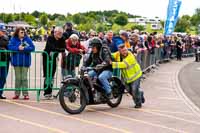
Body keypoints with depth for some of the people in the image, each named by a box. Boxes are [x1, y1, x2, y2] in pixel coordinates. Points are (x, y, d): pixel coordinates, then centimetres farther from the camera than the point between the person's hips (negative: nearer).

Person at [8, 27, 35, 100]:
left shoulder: (27, 39, 1)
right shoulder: (13, 39, 1)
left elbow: (32, 47, -7)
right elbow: (10, 46, -9)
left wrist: (24, 48, -19)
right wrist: (18, 48, -22)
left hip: (25, 61, -1)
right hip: (16, 61, 1)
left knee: (24, 78, 1)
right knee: (18, 78, 7)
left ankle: (25, 93, 6)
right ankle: (17, 93, 14)